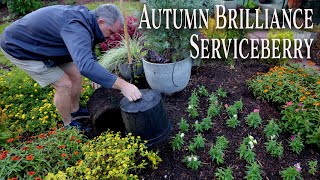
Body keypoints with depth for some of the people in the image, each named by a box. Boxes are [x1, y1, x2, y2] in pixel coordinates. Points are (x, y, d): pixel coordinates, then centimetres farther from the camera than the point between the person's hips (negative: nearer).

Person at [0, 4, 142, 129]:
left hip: (40, 44, 9)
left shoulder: (85, 17, -5)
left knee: (75, 75, 7)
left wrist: (96, 76, 11)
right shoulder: (77, 27, -36)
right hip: (19, 47, -8)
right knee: (64, 84, -11)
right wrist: (122, 85, -52)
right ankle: (68, 124, 13)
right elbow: (85, 65, -53)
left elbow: (87, 54, 10)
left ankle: (75, 110, 29)